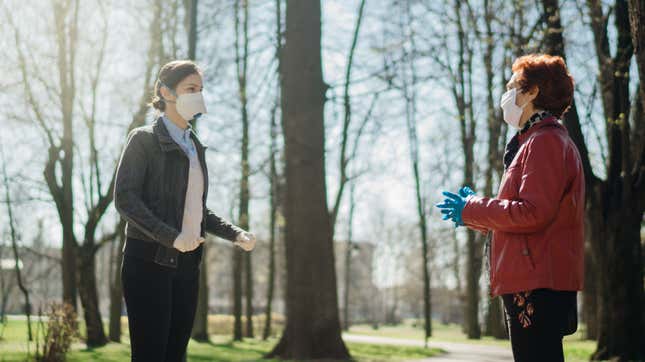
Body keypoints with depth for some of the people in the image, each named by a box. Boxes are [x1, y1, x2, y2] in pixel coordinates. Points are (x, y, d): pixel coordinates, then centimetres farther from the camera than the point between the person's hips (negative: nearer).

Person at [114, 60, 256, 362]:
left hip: (186, 263, 7)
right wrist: (172, 237, -24)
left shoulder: (195, 147, 18)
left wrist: (236, 235, 6)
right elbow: (125, 199, -13)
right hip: (149, 261, -7)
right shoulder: (144, 139, -3)